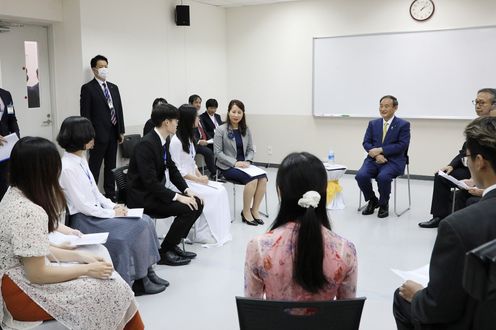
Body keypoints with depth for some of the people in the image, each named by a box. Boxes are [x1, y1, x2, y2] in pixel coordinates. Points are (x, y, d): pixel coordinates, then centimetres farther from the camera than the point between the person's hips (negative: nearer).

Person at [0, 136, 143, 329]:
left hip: (20, 276, 9)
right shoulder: (29, 212, -27)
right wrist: (86, 269, -13)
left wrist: (80, 257, 4)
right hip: (22, 292, -9)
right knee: (112, 288, -8)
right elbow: (37, 274, -23)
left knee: (109, 281, 2)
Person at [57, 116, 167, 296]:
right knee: (138, 227, -16)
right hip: (84, 220, -8)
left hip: (95, 211, 9)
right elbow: (82, 206, -19)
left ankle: (146, 272, 1)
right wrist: (112, 213, -12)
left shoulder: (81, 159, 9)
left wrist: (114, 206, 0)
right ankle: (139, 280, 1)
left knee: (145, 221, -6)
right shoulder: (67, 167, -19)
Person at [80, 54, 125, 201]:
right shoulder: (87, 88, -5)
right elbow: (85, 114, -9)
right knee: (94, 167, 0)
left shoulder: (114, 88, 14)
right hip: (98, 135, -6)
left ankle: (110, 194, 21)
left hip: (113, 134, 6)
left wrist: (121, 131, 9)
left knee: (110, 166, 13)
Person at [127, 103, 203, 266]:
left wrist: (187, 190, -1)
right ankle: (164, 252, -5)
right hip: (142, 196, -9)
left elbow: (172, 168, 12)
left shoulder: (164, 140, 5)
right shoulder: (146, 144, -23)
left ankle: (173, 245, 11)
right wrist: (177, 197, -25)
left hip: (155, 191, 9)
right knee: (188, 208, -20)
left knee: (197, 203, 1)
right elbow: (150, 181, -26)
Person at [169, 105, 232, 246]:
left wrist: (201, 176, 0)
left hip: (193, 179, 8)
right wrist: (198, 180, -15)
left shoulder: (188, 137, 12)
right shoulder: (176, 141, -17)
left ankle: (220, 232, -8)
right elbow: (176, 170, -18)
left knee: (221, 190, -10)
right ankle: (204, 234, -7)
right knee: (213, 194, -20)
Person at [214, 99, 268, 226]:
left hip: (244, 164, 5)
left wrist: (247, 161, -10)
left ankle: (255, 210, -9)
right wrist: (234, 163, -19)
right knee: (252, 179, -29)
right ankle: (246, 212, -12)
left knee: (263, 178, -23)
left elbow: (251, 149, 11)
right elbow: (218, 152, -9)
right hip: (228, 167, -5)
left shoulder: (246, 130, 9)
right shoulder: (221, 130, -6)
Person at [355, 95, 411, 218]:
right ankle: (372, 201, 4)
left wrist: (380, 150, -18)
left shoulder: (403, 124, 1)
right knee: (361, 175, -25)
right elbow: (366, 142, 6)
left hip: (393, 161, -4)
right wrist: (377, 155, -14)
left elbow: (402, 145, -10)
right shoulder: (373, 123, 14)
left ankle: (384, 204, -4)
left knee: (383, 177, -34)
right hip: (374, 159, 4)